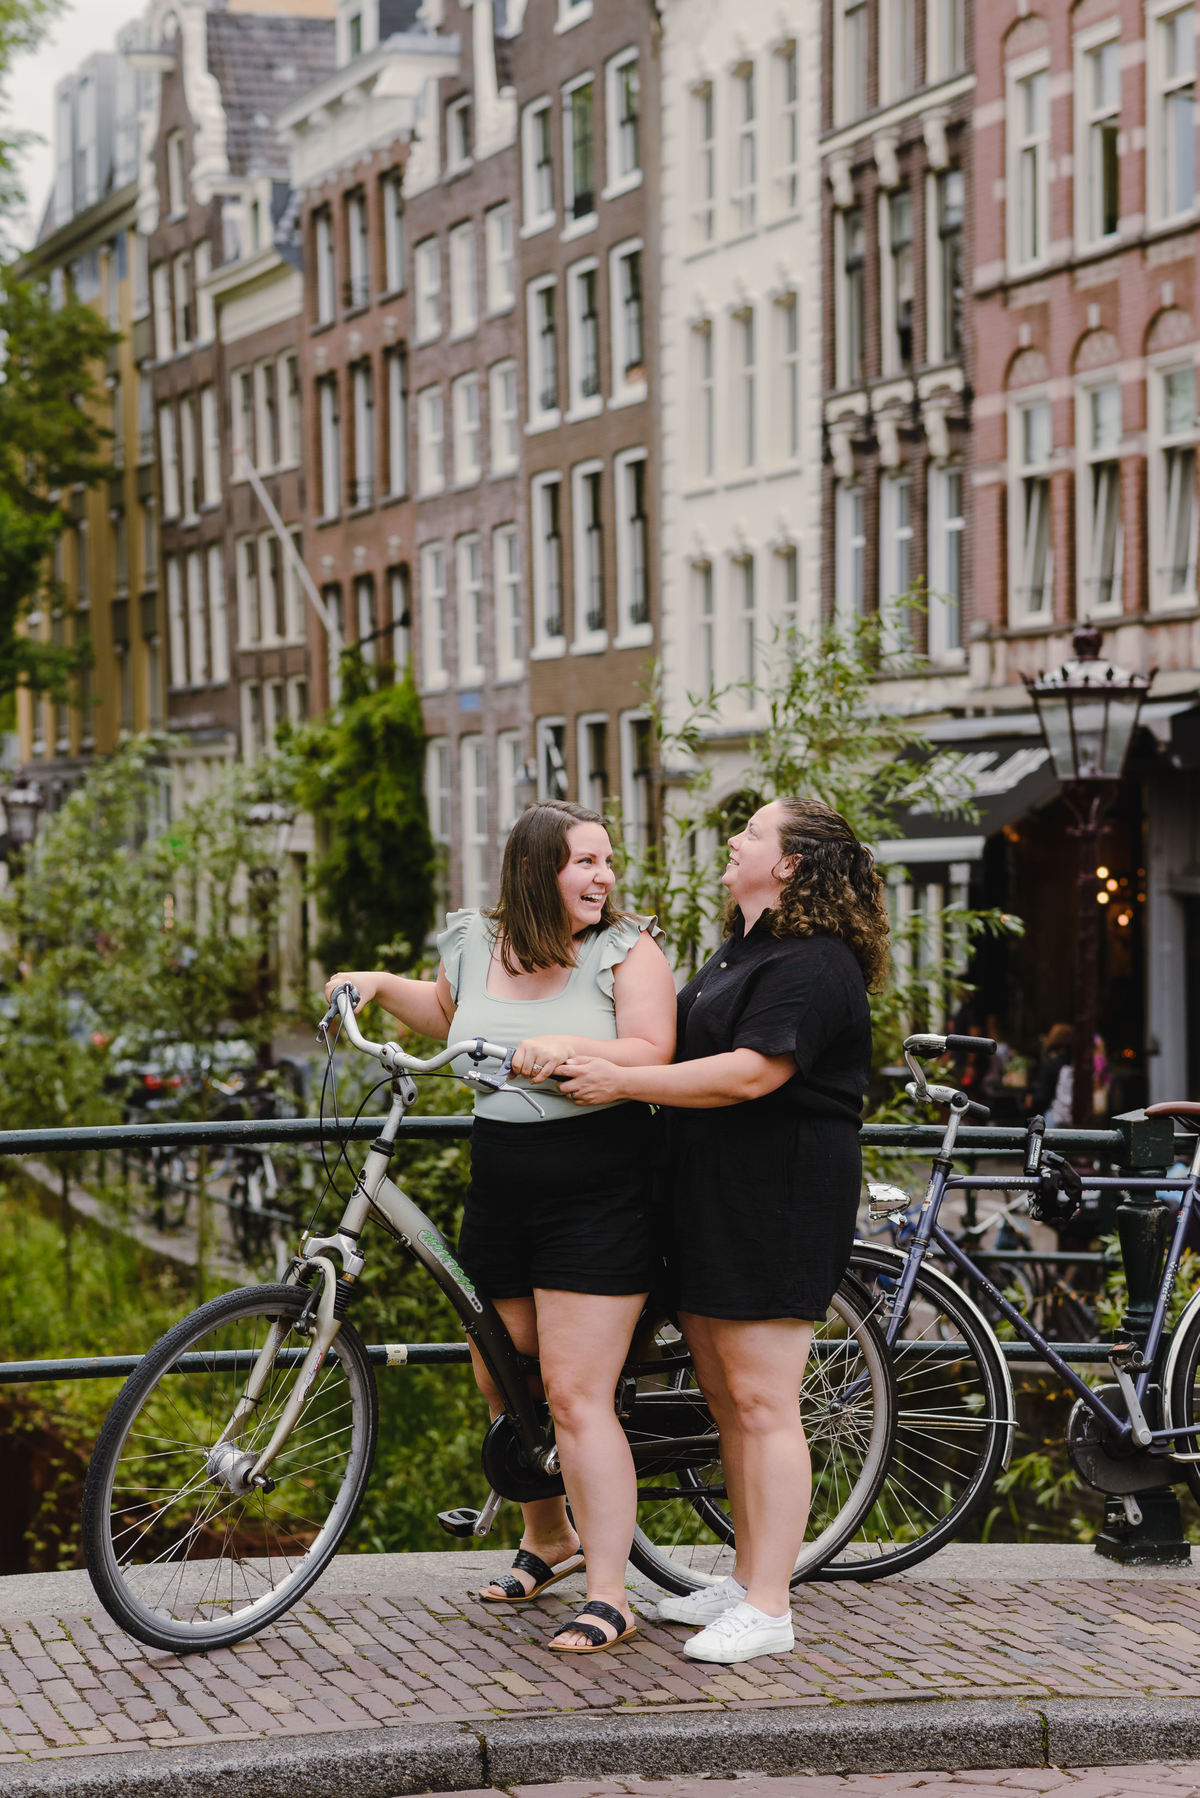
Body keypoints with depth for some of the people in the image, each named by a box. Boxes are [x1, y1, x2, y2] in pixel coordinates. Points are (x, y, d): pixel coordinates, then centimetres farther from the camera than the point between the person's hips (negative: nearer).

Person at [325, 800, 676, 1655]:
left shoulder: (627, 950, -6)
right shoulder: (475, 944, 7)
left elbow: (651, 1053, -18)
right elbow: (448, 1014, 28)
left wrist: (568, 1049, -34)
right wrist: (382, 987, 12)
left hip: (596, 1198, -6)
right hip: (500, 1191, 6)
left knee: (576, 1396, -10)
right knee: (502, 1389, 16)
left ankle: (608, 1595, -3)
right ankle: (548, 1537, 41)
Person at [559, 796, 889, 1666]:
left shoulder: (812, 964, -15)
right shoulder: (742, 949, 19)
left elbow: (751, 1073, -24)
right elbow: (691, 1047, 29)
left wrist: (624, 1081, -22)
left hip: (779, 1201, -10)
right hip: (713, 1201, 11)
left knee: (762, 1403, -8)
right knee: (726, 1399, 14)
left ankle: (768, 1611, -4)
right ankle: (746, 1581, 24)